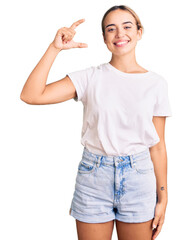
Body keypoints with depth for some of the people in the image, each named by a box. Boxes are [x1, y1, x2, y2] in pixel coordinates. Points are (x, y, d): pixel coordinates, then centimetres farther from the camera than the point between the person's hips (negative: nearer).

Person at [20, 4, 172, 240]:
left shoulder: (156, 83, 0)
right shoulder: (91, 77, -3)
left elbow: (157, 145, 3)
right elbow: (30, 95, -12)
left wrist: (162, 198, 3)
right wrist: (54, 48, -15)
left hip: (138, 177, 1)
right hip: (94, 177, 0)